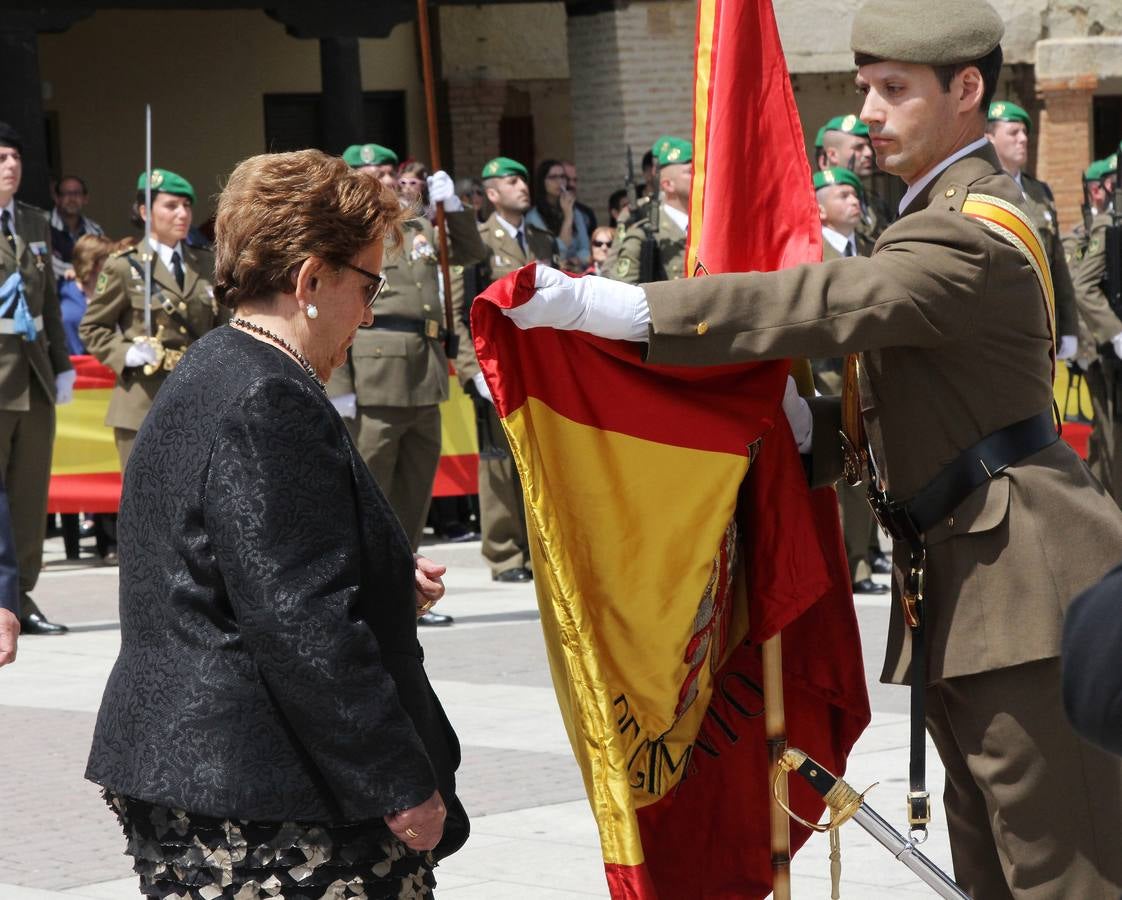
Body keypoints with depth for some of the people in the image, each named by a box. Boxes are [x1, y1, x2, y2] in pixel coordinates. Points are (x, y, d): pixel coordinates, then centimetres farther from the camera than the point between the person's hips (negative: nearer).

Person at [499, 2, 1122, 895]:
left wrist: (591, 303, -35)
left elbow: (818, 305, -30)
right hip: (961, 586, 11)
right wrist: (809, 426, 2)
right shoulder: (961, 212, 19)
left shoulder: (972, 234, -17)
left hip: (1023, 583, -11)